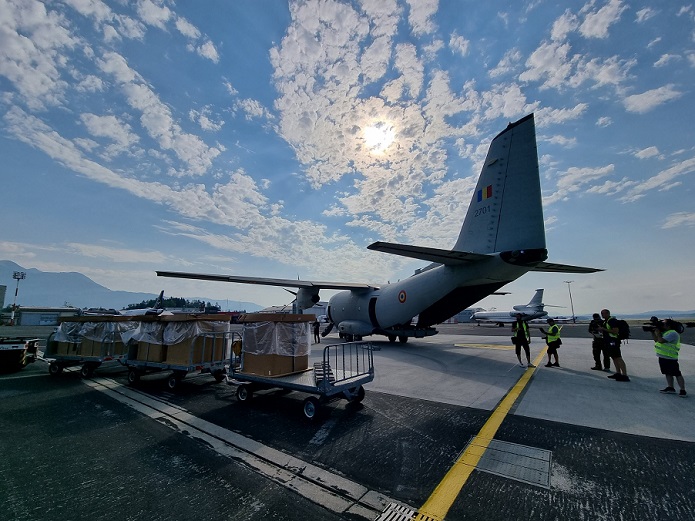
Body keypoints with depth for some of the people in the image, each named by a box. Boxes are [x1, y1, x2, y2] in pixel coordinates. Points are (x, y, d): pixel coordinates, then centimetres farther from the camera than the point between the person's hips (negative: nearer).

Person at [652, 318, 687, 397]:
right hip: (663, 357, 9)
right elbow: (656, 340, 20)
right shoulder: (664, 332, 13)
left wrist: (657, 333, -11)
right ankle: (670, 388, 23)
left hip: (670, 358, -9)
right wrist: (653, 332, 9)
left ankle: (683, 390, 4)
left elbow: (661, 340, -26)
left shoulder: (673, 333, -16)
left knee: (677, 374, -2)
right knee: (668, 373, 15)